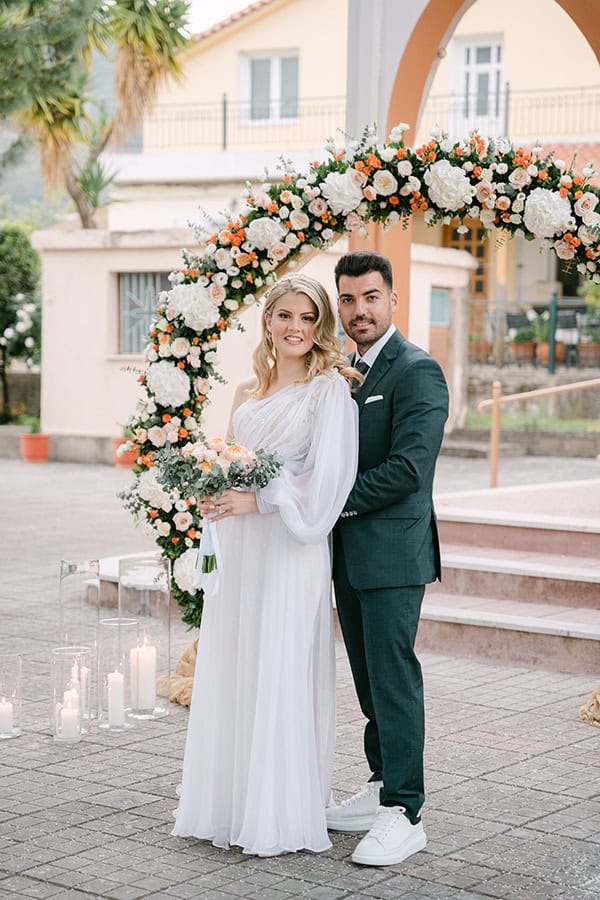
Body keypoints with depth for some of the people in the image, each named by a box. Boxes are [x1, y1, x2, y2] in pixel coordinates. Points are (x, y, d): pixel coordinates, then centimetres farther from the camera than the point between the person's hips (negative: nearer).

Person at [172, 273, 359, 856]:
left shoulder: (328, 389, -6)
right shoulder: (248, 393, 15)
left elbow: (328, 477, -15)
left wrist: (258, 501, -18)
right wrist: (217, 498, 3)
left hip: (290, 547, -7)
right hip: (238, 548, 7)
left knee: (280, 674, -4)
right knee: (230, 672, 8)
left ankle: (281, 816, 6)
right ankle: (229, 804, 18)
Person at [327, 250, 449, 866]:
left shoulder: (417, 371, -12)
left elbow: (407, 468, -20)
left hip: (392, 550, -8)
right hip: (349, 554, 8)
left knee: (393, 676, -6)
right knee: (370, 678, 15)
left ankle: (403, 814, 0)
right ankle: (383, 786, 27)